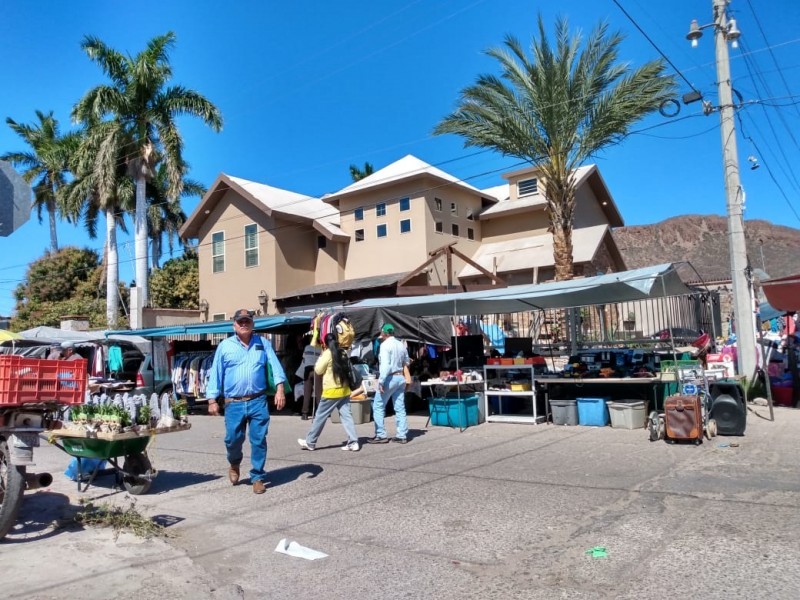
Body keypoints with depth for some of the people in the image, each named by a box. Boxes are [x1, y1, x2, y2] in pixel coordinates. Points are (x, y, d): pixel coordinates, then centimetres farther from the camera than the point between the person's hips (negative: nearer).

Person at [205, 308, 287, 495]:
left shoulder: (263, 343, 8)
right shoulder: (225, 346, 6)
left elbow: (275, 366, 2)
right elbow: (215, 373, 5)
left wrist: (280, 389, -11)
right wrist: (212, 399, -1)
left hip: (258, 401, 0)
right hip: (234, 403, 0)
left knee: (259, 441, 2)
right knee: (233, 439, 4)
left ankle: (258, 477, 16)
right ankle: (234, 464, 36)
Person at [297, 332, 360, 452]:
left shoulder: (327, 353, -9)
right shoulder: (343, 353, 8)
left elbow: (318, 370, -3)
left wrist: (320, 357, 8)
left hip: (332, 391, -6)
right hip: (345, 390, 6)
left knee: (320, 416, 5)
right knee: (346, 416, 5)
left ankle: (310, 442, 16)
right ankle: (353, 442, -2)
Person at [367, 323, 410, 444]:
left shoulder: (385, 345, -13)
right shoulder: (401, 345, 10)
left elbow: (385, 365, -22)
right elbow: (406, 362, 19)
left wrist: (381, 381, -22)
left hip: (390, 378, -7)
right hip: (400, 377, 7)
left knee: (378, 407, 3)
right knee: (400, 408, 9)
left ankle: (381, 435, 3)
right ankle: (402, 435, 11)